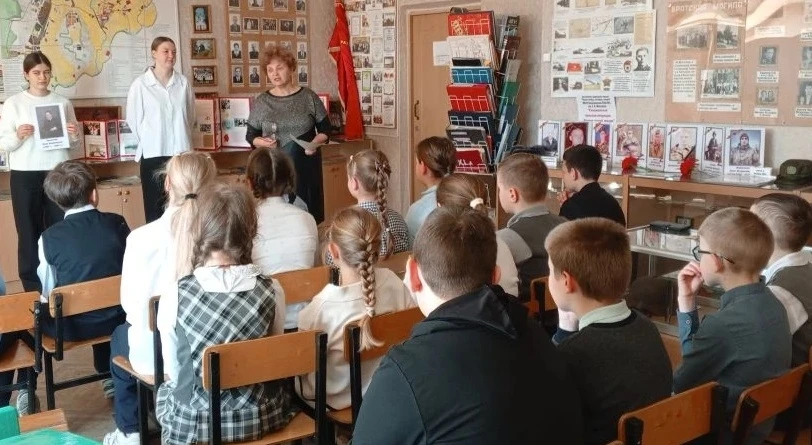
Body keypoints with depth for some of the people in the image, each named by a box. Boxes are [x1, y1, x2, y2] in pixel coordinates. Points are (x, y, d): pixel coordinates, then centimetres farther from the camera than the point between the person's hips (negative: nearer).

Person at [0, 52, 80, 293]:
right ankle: (32, 287, 8)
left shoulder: (63, 102, 9)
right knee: (29, 231, 1)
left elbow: (73, 146, 13)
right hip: (25, 174, -1)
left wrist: (74, 136, -9)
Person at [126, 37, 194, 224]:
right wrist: (148, 142, 9)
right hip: (153, 153, -2)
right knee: (155, 208, 4)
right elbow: (133, 119, 2)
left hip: (181, 152, 2)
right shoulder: (140, 84, -5)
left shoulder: (183, 82, 1)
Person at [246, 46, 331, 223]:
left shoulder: (308, 97, 2)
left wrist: (315, 142, -12)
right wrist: (262, 142, -12)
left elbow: (325, 129, 7)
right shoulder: (261, 102, 5)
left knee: (306, 212, -2)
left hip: (305, 165, 0)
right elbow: (250, 136, 9)